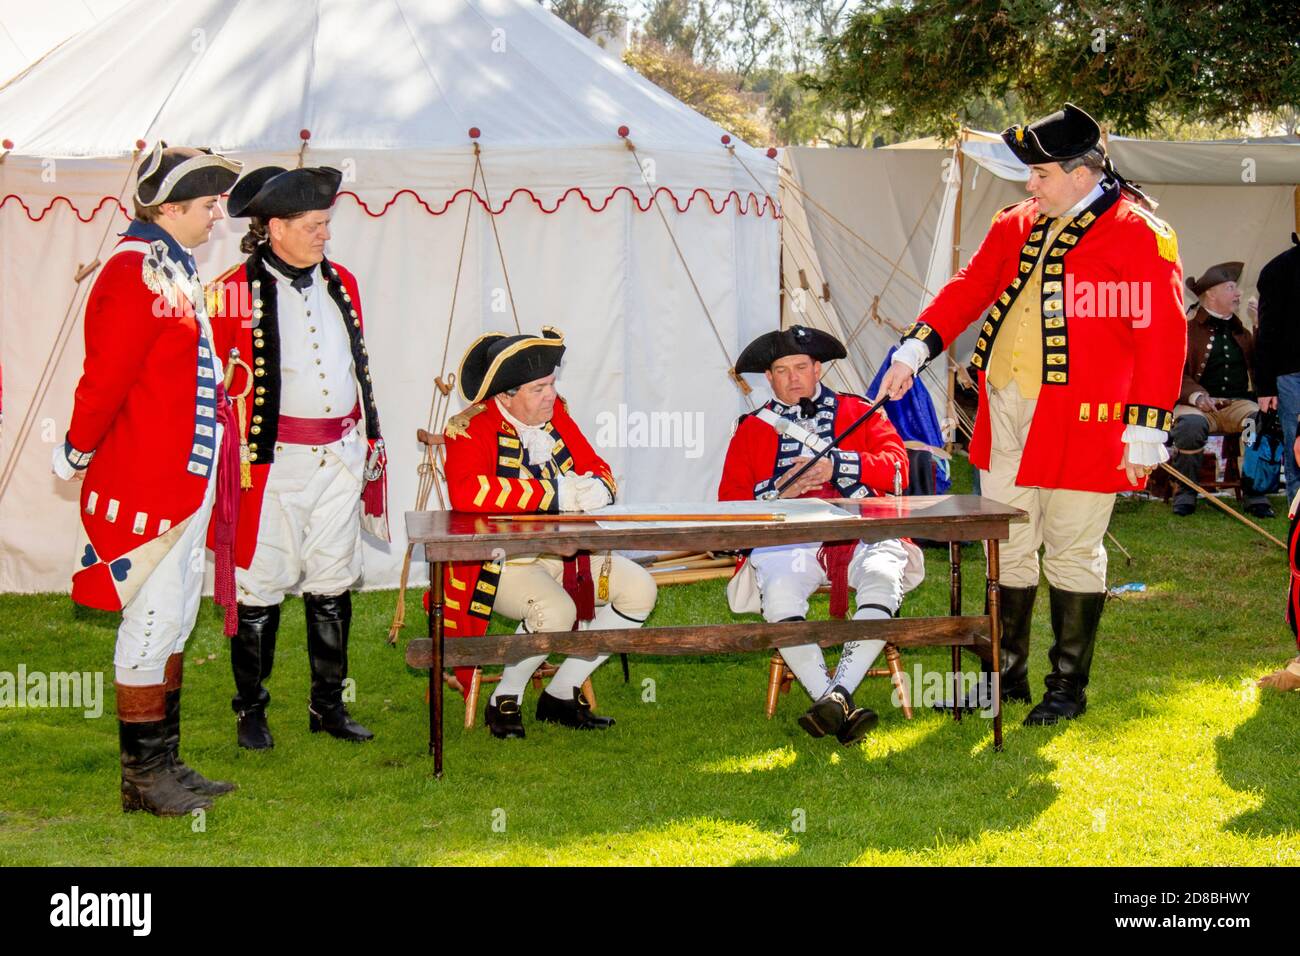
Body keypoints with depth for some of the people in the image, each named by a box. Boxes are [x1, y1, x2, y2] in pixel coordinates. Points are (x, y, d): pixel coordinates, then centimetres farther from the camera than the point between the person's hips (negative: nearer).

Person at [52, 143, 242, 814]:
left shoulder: (170, 269, 15)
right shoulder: (136, 274, -17)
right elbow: (106, 376, -20)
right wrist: (78, 452, -7)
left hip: (185, 481, 10)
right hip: (150, 484, -10)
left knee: (174, 621, 15)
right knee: (151, 622, -3)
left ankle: (164, 765, 24)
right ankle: (142, 778, 7)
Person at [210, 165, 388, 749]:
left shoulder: (341, 283, 12)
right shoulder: (236, 292, -7)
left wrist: (369, 440, 19)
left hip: (340, 457, 5)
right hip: (274, 459, -5)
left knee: (333, 581, 10)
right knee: (262, 585, 0)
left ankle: (328, 705, 21)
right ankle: (251, 711, 12)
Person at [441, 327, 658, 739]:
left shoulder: (556, 414, 7)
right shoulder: (470, 428, -14)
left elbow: (596, 468, 13)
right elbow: (466, 492, -32)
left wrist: (595, 488, -16)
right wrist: (556, 493, -32)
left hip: (564, 553, 8)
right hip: (500, 562, -8)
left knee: (639, 589, -6)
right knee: (556, 611, -33)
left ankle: (562, 694, 4)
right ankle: (504, 701, -5)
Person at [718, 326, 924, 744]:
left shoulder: (859, 412, 22)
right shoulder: (751, 430, 24)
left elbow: (897, 467, 6)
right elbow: (730, 506, 15)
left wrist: (837, 466, -7)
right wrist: (780, 494, -3)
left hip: (862, 534, 0)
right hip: (788, 537, 0)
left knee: (883, 579, -35)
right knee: (780, 594, -35)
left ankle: (838, 692, -42)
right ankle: (840, 709, -37)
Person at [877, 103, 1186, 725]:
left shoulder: (1139, 235, -7)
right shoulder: (1017, 226, 13)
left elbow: (1163, 337, -9)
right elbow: (970, 288, 18)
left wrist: (1146, 429, -13)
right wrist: (916, 348, 4)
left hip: (1080, 426, -6)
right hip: (1005, 417, 6)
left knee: (1072, 557, 4)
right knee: (1006, 553, 12)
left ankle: (1068, 689, 16)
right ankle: (1006, 677, 26)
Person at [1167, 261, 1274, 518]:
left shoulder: (1240, 333, 24)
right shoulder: (1186, 330, 7)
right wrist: (1197, 396, -23)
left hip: (1238, 403, 4)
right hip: (1197, 404, -4)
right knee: (1190, 425, -39)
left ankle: (1255, 494, -17)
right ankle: (1185, 493, -17)